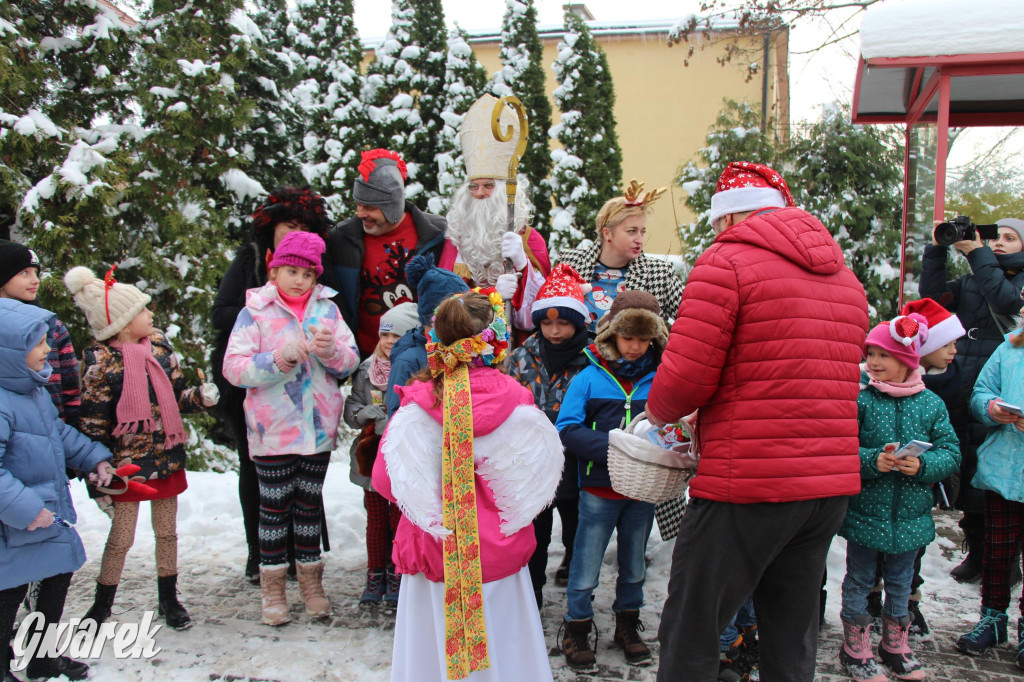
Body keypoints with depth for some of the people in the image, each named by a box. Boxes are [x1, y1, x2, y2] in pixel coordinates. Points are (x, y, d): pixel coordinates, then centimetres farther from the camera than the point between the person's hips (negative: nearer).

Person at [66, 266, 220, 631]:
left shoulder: (159, 344, 2)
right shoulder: (101, 361, -13)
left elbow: (177, 394, 9)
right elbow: (92, 424, -10)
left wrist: (201, 396, -12)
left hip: (167, 456, 5)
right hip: (128, 461, -5)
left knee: (167, 531, 14)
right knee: (121, 536, 4)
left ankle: (169, 600, 30)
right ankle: (101, 605, 26)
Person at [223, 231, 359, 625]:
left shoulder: (327, 308, 5)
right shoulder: (255, 312, -4)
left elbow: (351, 361, 3)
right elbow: (233, 367, -11)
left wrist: (332, 350, -18)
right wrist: (278, 360, -23)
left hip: (319, 427, 3)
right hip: (273, 429, -3)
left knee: (310, 501, 14)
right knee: (274, 504, 7)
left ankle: (311, 580, 27)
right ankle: (273, 585, 21)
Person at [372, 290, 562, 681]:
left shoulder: (418, 403, -13)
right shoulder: (515, 399, -12)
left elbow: (384, 478, -8)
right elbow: (539, 475, -4)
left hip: (434, 550, 0)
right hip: (500, 553, 0)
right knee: (499, 648, 16)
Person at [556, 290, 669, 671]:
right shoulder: (590, 377, -7)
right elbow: (567, 428, -13)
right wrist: (610, 448, -25)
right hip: (599, 491, -3)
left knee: (634, 567, 19)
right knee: (586, 569, 6)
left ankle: (628, 626, 39)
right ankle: (576, 632, 25)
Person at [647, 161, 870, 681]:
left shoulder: (726, 262, -7)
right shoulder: (844, 275, 17)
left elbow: (687, 375, -15)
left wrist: (657, 412, 7)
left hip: (746, 486, -7)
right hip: (831, 485, 8)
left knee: (690, 637, 5)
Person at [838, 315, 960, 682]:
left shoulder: (931, 403, -1)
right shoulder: (859, 400, -9)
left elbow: (951, 453, -2)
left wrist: (922, 465, -19)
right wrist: (873, 461, -26)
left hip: (910, 514, 3)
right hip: (865, 510, -2)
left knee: (900, 582, 18)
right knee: (859, 580, 10)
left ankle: (895, 645, 36)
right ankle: (856, 648, 24)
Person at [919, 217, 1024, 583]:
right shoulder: (970, 281, 18)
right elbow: (932, 294, 5)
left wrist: (978, 254, -10)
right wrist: (936, 250, -2)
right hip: (963, 394, 4)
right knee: (970, 474, 8)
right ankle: (976, 550, 20)